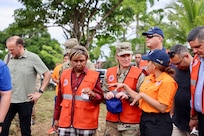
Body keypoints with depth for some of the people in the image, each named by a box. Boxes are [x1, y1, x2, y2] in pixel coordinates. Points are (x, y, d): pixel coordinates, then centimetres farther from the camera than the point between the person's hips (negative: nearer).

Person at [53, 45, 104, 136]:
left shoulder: (94, 76, -2)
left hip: (86, 123, -2)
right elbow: (59, 98, 14)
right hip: (66, 121, 2)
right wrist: (56, 118, 16)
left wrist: (92, 95, -22)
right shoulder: (64, 74, 7)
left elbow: (100, 98, -1)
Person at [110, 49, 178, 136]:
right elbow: (140, 98, 10)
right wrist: (124, 86, 8)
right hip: (144, 119, 8)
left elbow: (162, 108, -23)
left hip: (158, 123, -7)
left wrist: (143, 95, -19)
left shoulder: (167, 81, -17)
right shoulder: (148, 78, 6)